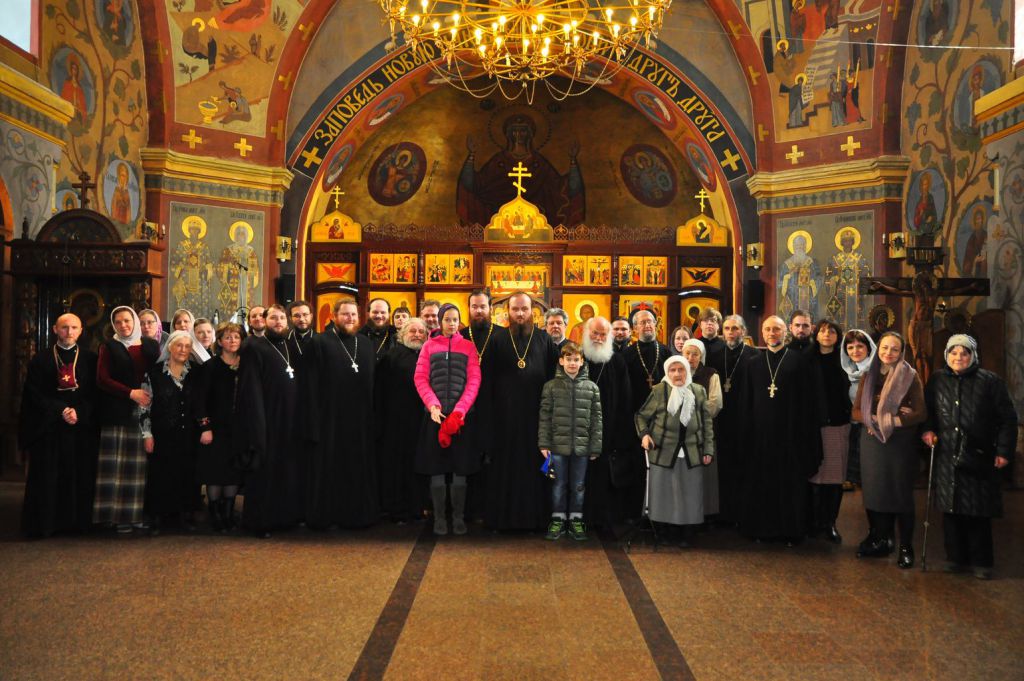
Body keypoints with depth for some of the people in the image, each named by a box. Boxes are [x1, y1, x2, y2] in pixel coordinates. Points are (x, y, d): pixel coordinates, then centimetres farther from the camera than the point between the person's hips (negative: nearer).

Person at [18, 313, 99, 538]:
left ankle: (78, 521, 9)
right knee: (47, 478, -1)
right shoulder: (41, 359, 5)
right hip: (48, 427, 0)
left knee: (79, 476, 0)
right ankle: (43, 524, 6)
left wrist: (79, 412, -14)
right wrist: (60, 410, -12)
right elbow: (34, 394, 0)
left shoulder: (90, 359, 7)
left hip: (82, 428, 1)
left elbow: (95, 393, 3)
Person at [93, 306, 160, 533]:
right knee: (117, 464, -5)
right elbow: (102, 379, -1)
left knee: (141, 465, -1)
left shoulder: (151, 346, 13)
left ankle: (139, 513, 2)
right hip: (117, 412, -2)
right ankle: (118, 515, -3)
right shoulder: (109, 347, 8)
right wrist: (131, 393, -11)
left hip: (146, 411, 2)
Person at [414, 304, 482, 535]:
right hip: (436, 414, 0)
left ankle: (458, 517, 10)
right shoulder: (429, 345, 9)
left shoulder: (468, 346, 8)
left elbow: (474, 380, 0)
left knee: (460, 468, 1)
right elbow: (420, 378, 3)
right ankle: (439, 518, 9)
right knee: (437, 468, 2)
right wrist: (433, 405, -13)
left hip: (461, 415, 0)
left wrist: (458, 411, -11)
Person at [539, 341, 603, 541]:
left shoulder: (591, 387, 4)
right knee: (559, 485, 7)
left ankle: (576, 521, 21)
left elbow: (596, 419, 4)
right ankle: (558, 521, 18)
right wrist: (544, 443, -5)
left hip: (581, 446, 1)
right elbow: (545, 416, 0)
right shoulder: (551, 386, 1)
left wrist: (595, 447, 1)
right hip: (558, 444, -1)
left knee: (578, 486, 9)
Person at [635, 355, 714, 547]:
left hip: (692, 453, 2)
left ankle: (685, 535, 17)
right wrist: (644, 434, -12)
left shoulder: (699, 391, 5)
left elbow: (707, 422, 8)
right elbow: (641, 415, 6)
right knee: (663, 495, 5)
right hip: (663, 452, -2)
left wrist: (708, 450, 3)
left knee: (689, 496, 6)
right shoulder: (658, 391, -2)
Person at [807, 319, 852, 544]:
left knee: (835, 475, 2)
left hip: (839, 425, 1)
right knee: (816, 474, -2)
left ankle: (830, 523, 12)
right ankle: (815, 521, 9)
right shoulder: (809, 361, 5)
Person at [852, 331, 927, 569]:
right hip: (872, 441, 3)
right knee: (874, 490, 5)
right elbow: (857, 411, 5)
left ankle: (906, 547, 10)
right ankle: (879, 539, 17)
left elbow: (921, 413, -8)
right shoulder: (869, 375, 8)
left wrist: (891, 421, -15)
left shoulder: (910, 376, -3)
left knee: (901, 493, 1)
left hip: (900, 441, -3)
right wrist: (877, 419, -13)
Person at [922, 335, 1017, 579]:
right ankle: (956, 558, 19)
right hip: (947, 456, 3)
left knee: (978, 512, 2)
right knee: (951, 509, 7)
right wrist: (928, 430, 0)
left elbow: (1007, 419, -1)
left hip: (979, 457, -3)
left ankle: (981, 562, 14)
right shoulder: (937, 380, 6)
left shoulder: (990, 381, -3)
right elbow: (928, 411, 18)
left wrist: (1004, 450, -6)